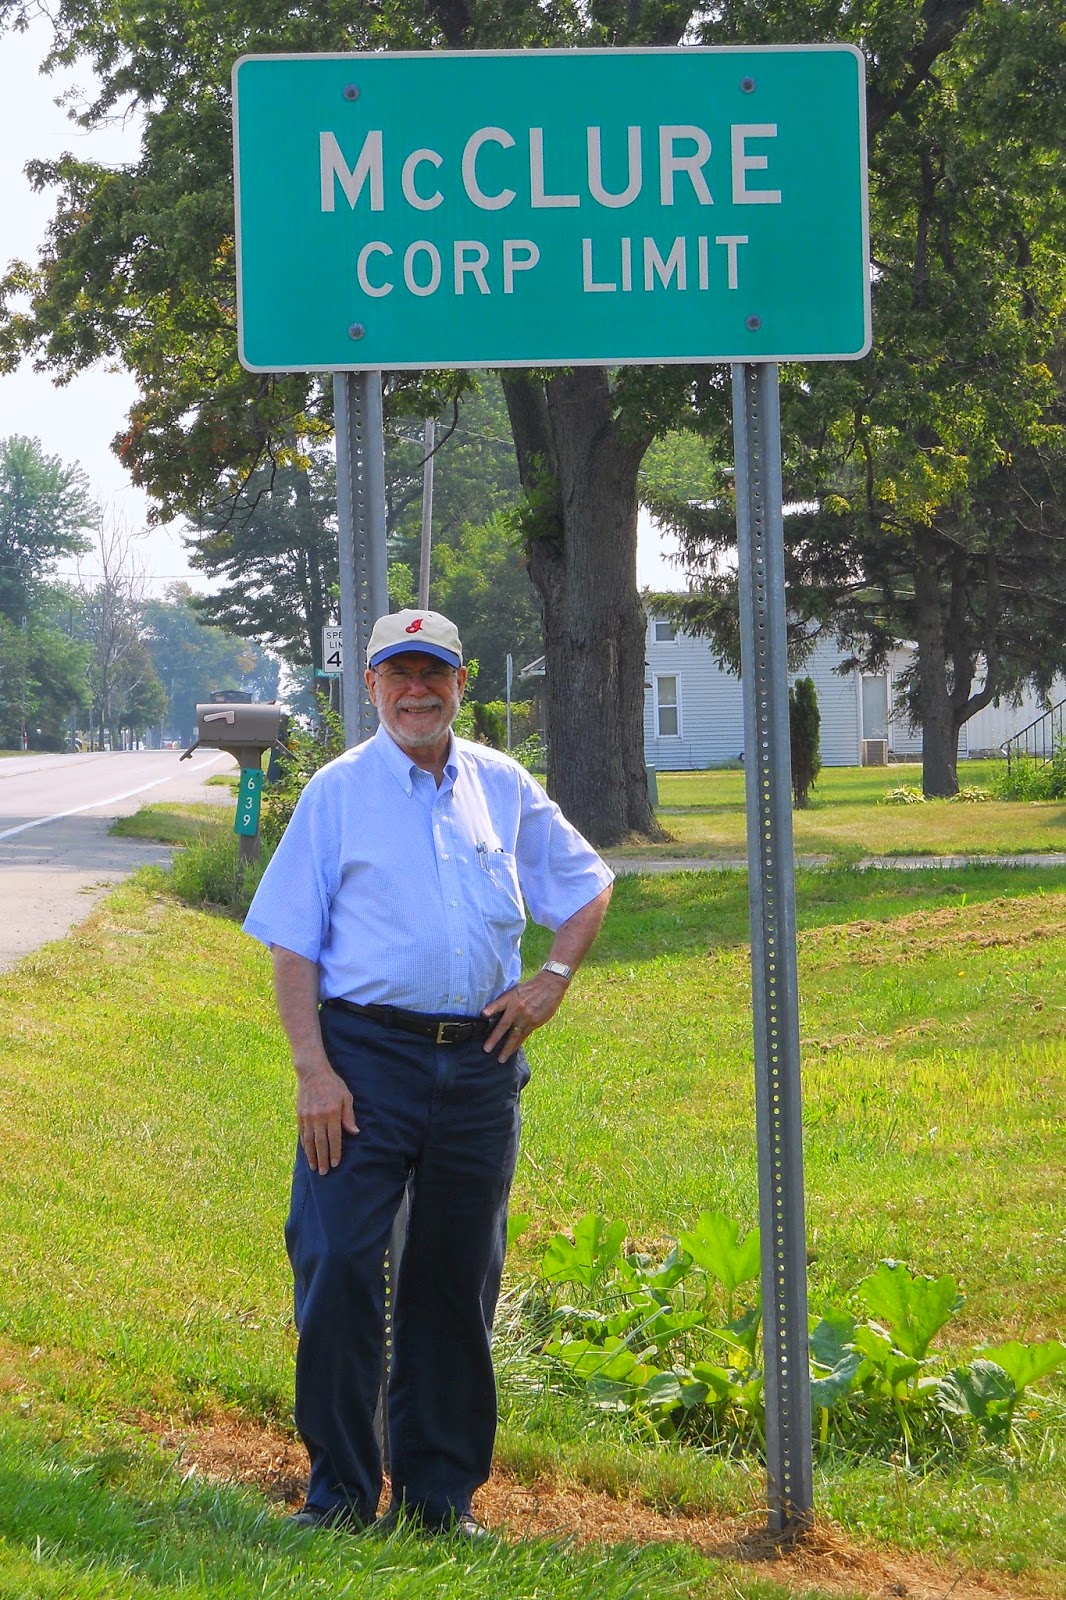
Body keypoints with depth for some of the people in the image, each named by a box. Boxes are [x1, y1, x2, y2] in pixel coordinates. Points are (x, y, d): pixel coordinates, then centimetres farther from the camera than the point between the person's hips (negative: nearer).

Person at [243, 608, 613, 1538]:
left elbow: (588, 886, 23)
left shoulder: (504, 788, 11)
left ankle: (441, 1493, 18)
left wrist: (554, 977, 6)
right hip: (366, 1053, -3)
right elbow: (293, 944, -1)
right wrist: (313, 1069, -11)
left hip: (480, 1061, 3)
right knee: (339, 1269, -9)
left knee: (458, 1282, 8)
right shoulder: (338, 792, 2)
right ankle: (340, 1497, 1)